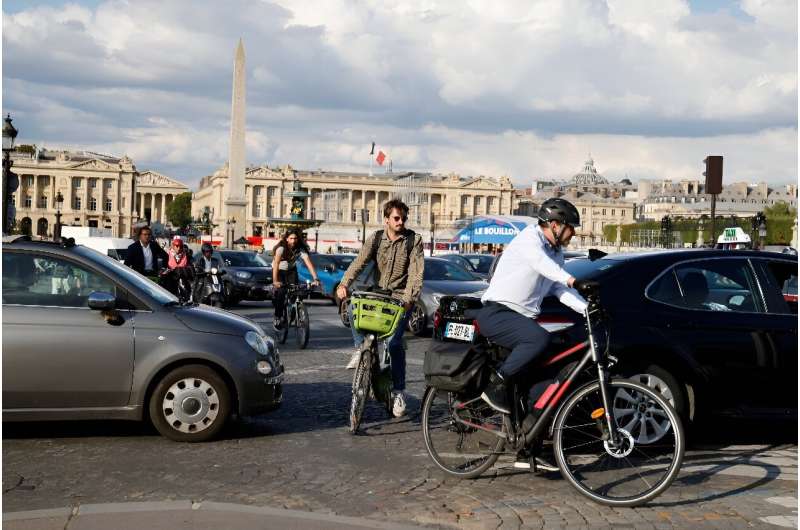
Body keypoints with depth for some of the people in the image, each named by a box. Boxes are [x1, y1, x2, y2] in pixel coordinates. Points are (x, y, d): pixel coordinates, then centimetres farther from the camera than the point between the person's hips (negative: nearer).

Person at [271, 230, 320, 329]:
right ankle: (277, 317, -7)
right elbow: (276, 263, -40)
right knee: (280, 292, -22)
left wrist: (315, 279, -43)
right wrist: (275, 281, -53)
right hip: (279, 270, -3)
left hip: (291, 270, 3)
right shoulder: (281, 248, -30)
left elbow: (309, 263, -30)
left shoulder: (300, 249, -21)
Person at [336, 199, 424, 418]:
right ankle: (361, 349, -2)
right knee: (353, 309, -25)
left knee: (394, 342, -16)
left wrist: (409, 298, -28)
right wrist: (344, 284, -27)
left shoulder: (414, 240, -2)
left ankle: (398, 391, -3)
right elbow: (359, 262, -9)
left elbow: (416, 272, -12)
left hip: (401, 298, -3)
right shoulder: (376, 239, 5)